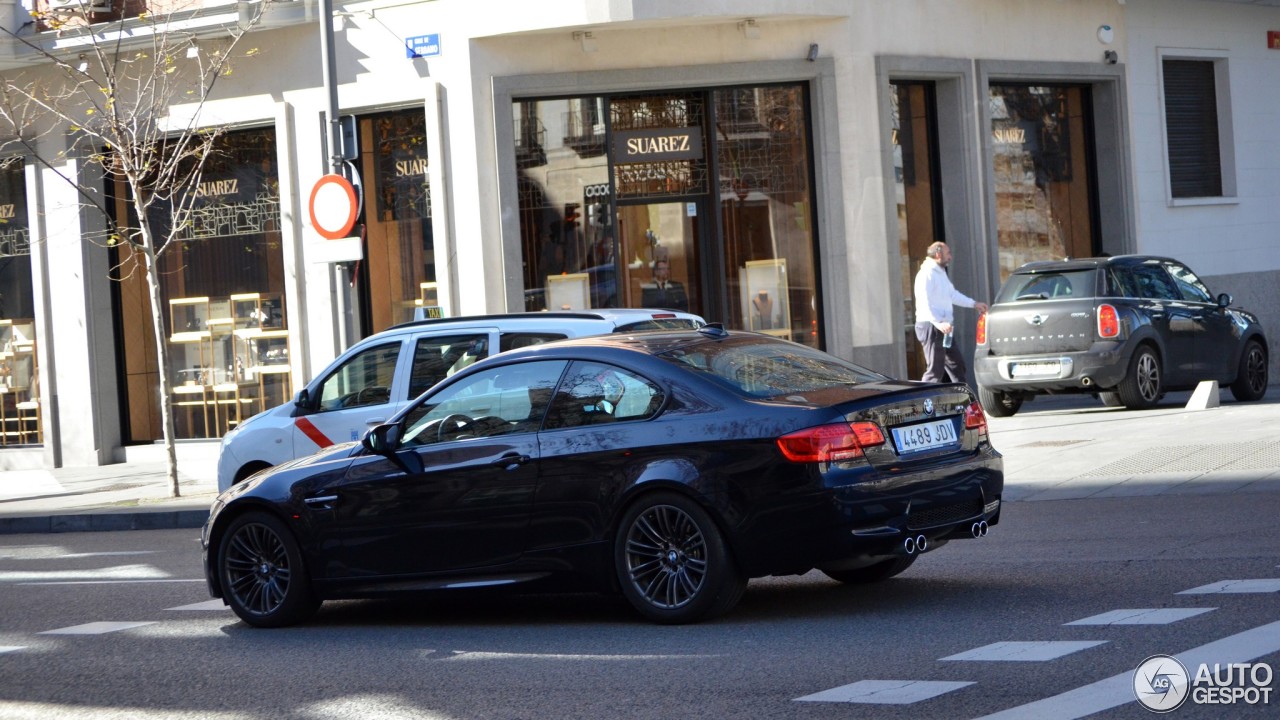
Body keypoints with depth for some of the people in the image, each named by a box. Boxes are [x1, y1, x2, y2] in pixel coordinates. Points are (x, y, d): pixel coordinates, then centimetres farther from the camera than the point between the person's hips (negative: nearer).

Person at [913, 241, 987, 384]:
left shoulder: (941, 273, 20)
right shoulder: (927, 274, -14)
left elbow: (953, 295, 33)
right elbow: (924, 303, -26)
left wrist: (974, 304, 36)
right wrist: (938, 323, -38)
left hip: (945, 329, 11)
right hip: (931, 327, -11)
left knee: (957, 366, 13)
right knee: (935, 371, -10)